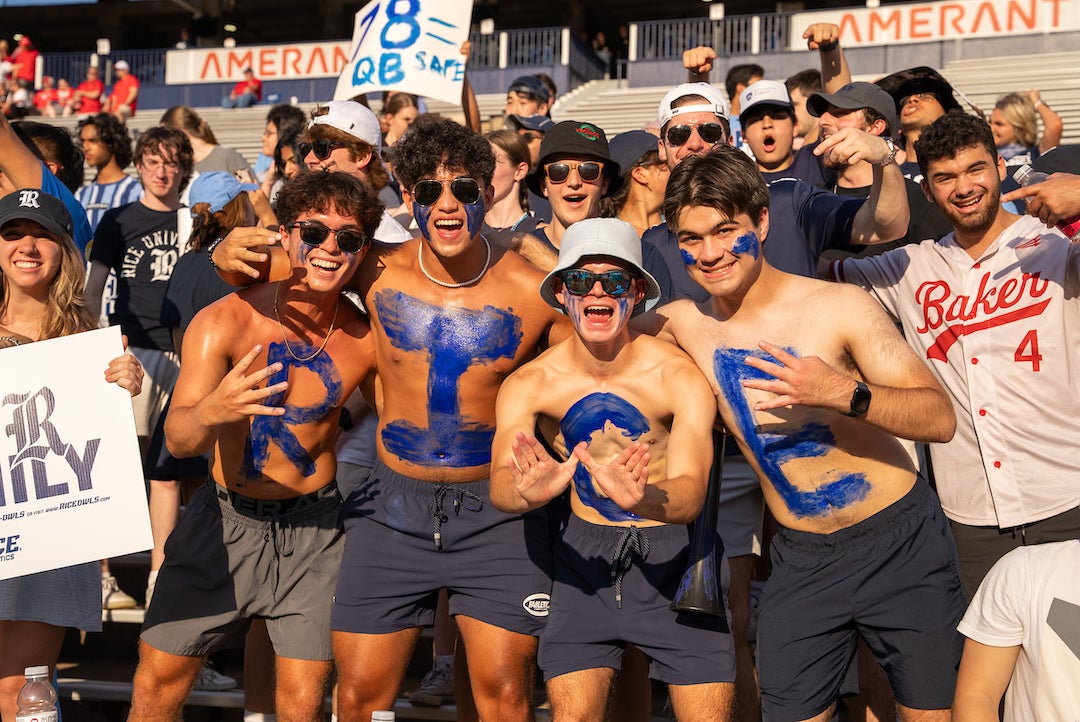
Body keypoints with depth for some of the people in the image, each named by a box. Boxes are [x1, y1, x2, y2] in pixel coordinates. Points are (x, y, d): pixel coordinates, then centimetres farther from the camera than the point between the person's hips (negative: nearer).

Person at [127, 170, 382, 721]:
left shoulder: (364, 341, -9)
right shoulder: (224, 323, -15)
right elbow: (177, 440, -22)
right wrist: (211, 411, -43)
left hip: (312, 529, 1)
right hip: (224, 519, 0)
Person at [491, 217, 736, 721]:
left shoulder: (680, 377, -16)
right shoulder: (528, 385, -9)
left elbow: (690, 494, -27)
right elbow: (499, 485, -22)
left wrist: (641, 498, -50)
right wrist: (529, 491, -47)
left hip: (672, 552, -1)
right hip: (586, 552, 2)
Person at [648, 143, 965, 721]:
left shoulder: (840, 306, -12)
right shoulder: (684, 323, 0)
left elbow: (940, 418, -14)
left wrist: (842, 392, -31)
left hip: (900, 543, -3)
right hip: (801, 560, 3)